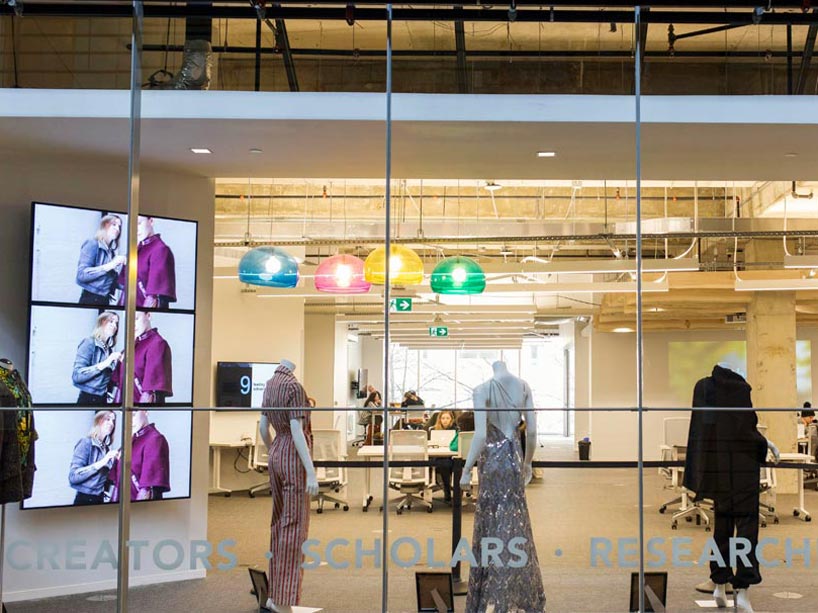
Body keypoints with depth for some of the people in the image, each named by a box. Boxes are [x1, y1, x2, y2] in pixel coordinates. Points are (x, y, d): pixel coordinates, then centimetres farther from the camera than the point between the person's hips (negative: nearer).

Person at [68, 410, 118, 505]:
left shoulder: (107, 449, 5)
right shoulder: (86, 443, -10)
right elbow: (73, 476, -20)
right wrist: (102, 462, -24)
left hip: (100, 499, 6)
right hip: (85, 499, -6)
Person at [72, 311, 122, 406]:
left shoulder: (109, 348, 7)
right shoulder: (89, 343, -10)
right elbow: (77, 375, -21)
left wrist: (118, 362, 0)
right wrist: (104, 364, -25)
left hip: (103, 398, 6)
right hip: (88, 398, -6)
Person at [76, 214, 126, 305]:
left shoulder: (111, 251, 11)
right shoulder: (92, 244, -6)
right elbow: (82, 274, -19)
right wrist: (110, 265, -22)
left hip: (105, 300, 7)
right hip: (91, 299, -7)